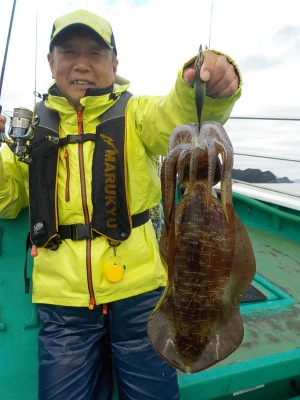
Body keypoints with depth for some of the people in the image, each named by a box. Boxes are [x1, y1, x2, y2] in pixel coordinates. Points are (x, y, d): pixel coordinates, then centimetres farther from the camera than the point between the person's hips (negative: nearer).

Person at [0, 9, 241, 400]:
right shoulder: (31, 125, 7)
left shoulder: (135, 112, 1)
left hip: (137, 286, -1)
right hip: (62, 299, 2)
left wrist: (208, 89, -39)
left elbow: (178, 117, -19)